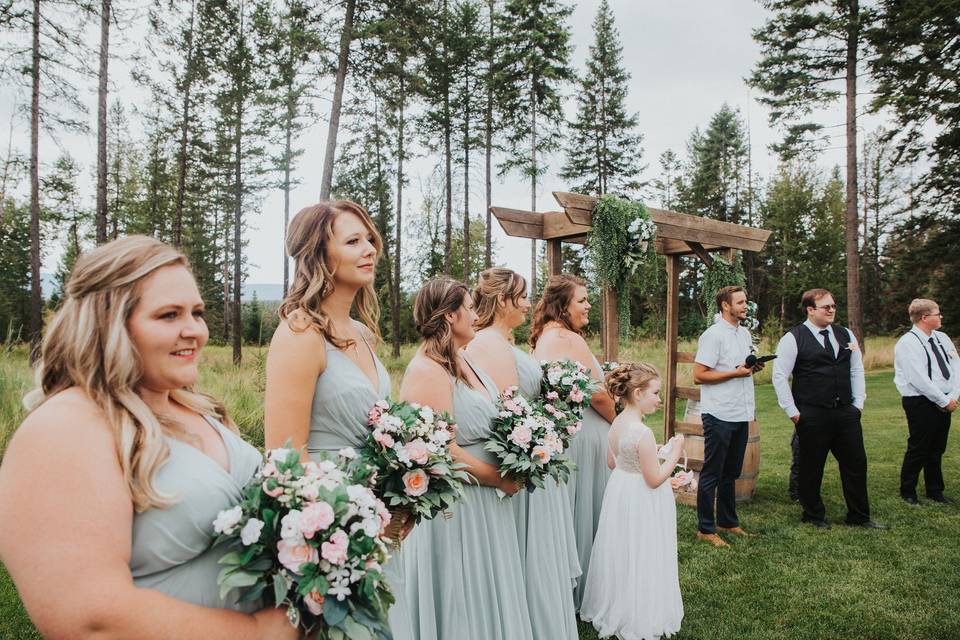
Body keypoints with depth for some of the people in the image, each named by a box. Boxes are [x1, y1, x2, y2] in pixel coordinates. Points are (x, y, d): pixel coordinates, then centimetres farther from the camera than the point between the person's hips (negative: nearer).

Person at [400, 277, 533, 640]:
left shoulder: (462, 361, 8)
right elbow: (445, 453, -25)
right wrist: (502, 480, -13)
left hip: (486, 501, 9)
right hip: (455, 505, -9)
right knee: (462, 601, 9)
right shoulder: (427, 371, -21)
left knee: (487, 592, 22)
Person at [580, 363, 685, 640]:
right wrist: (674, 452, -10)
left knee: (621, 557, 22)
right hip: (641, 502, -8)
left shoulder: (616, 423, -1)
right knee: (639, 562, 7)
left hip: (620, 491, 9)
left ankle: (613, 611, 37)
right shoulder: (643, 433, -27)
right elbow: (655, 479, -22)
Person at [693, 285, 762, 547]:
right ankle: (705, 529, 10)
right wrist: (737, 372, -17)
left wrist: (754, 367, 3)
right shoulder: (713, 335, -13)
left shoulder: (745, 333, 14)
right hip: (719, 415, -8)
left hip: (741, 414, 8)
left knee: (731, 472, 18)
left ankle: (728, 521, 30)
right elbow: (699, 376, -17)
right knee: (712, 473, 1)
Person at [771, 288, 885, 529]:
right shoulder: (793, 338, -8)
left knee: (856, 463, 11)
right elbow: (779, 376, -9)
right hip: (812, 416, -5)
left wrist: (858, 403, 9)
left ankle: (859, 516, 27)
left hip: (846, 412, 5)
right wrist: (792, 412, -9)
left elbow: (857, 370, 16)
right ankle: (813, 515, 23)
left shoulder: (846, 335, 10)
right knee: (812, 467, 6)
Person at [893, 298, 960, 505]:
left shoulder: (942, 338, 9)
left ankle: (935, 491, 29)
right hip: (920, 403, -7)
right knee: (918, 449, 1)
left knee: (937, 449, 16)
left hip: (943, 402, 7)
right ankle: (907, 492, 17)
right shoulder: (908, 343, -15)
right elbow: (919, 379, -20)